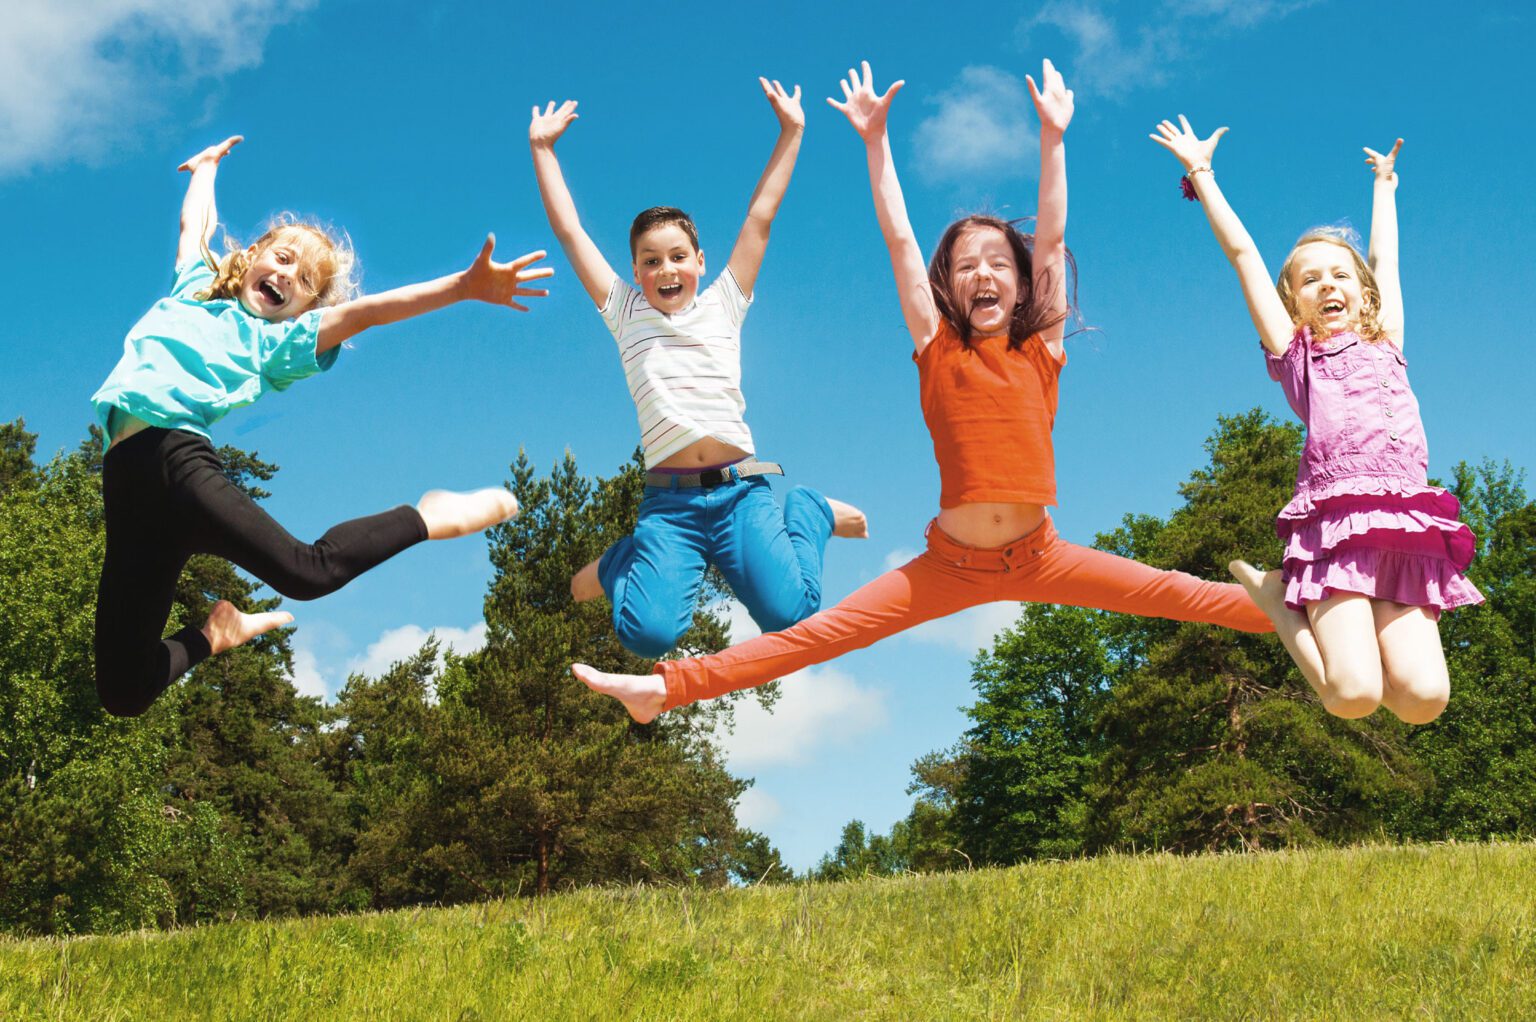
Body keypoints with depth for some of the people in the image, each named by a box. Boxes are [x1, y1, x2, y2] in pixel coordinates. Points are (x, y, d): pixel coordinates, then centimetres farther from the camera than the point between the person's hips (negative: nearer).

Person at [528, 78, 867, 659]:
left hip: (739, 486, 1)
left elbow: (759, 219, 16)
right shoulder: (626, 315, 15)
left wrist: (791, 133, 16)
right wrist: (542, 149, 18)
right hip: (669, 499, 0)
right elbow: (570, 231, 16)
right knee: (647, 634, -22)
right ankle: (620, 565, 15)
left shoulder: (722, 306, 16)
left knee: (789, 614, -19)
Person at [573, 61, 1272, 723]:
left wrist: (1052, 138, -5)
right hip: (951, 561, -1)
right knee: (818, 634, -7)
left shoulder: (1040, 351, 3)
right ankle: (668, 689, -10)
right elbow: (898, 239, -2)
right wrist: (875, 140, -6)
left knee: (1176, 595, -3)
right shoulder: (938, 350, 2)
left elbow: (1052, 238, -1)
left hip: (1038, 557, 1)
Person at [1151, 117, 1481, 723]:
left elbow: (1384, 260, 38)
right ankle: (1274, 598, 8)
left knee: (1423, 697, -16)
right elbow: (1242, 253, 18)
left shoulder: (1385, 347, 26)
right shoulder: (1295, 353, 16)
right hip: (1336, 519, -4)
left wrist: (1384, 187, 53)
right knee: (1353, 695, -20)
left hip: (1409, 526, 4)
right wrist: (1202, 175, 23)